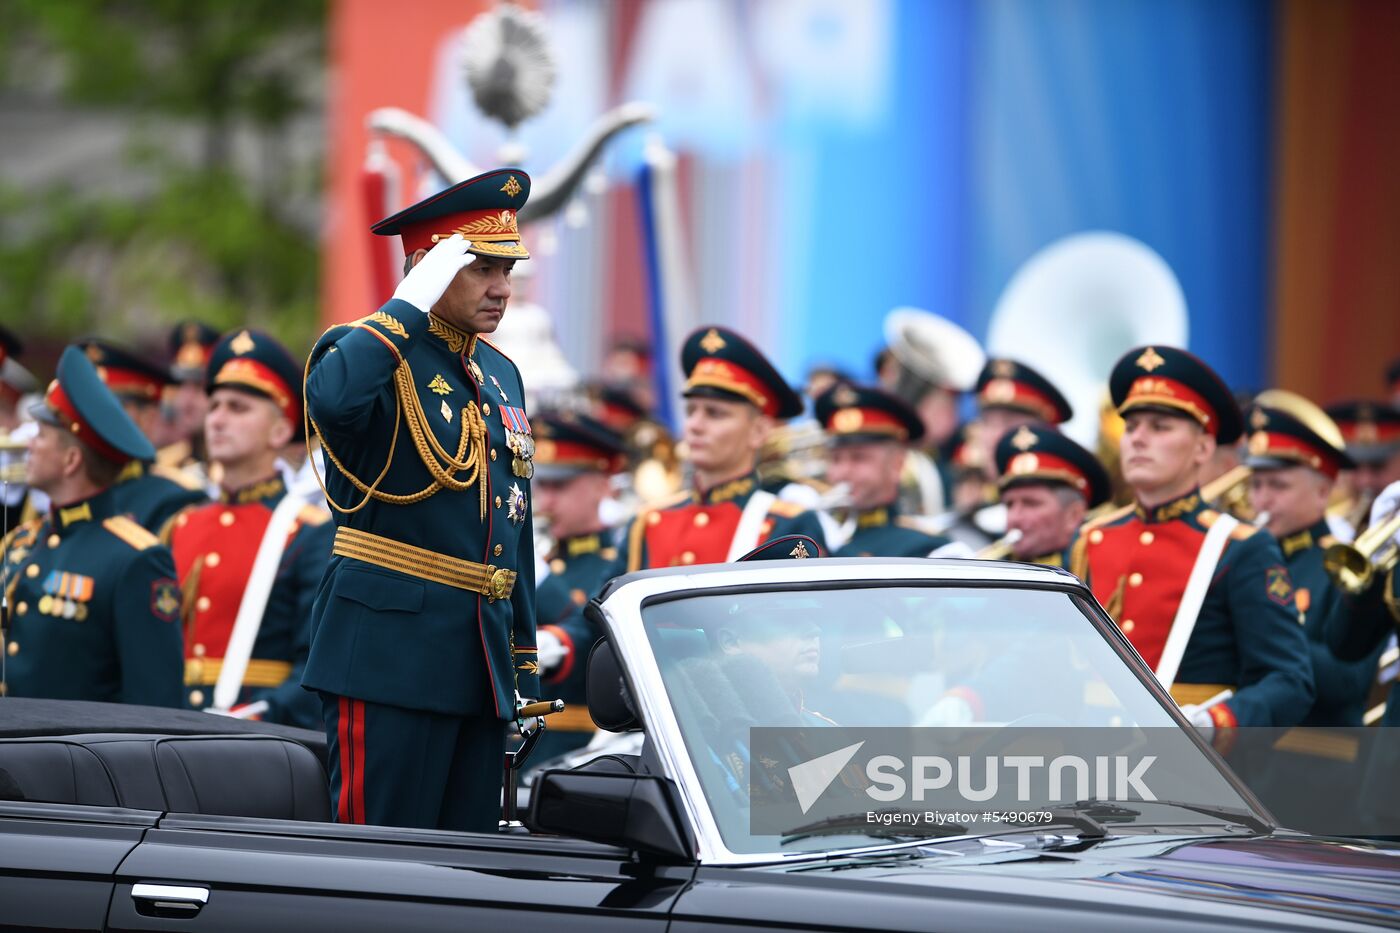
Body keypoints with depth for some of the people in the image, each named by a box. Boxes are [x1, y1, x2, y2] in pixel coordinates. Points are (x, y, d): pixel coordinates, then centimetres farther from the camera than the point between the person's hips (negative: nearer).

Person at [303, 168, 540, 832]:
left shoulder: (500, 373, 18)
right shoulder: (374, 354, -6)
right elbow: (332, 398, -34)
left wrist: (523, 665, 20)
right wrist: (411, 306, -22)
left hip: (483, 654, 8)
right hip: (392, 648, -8)